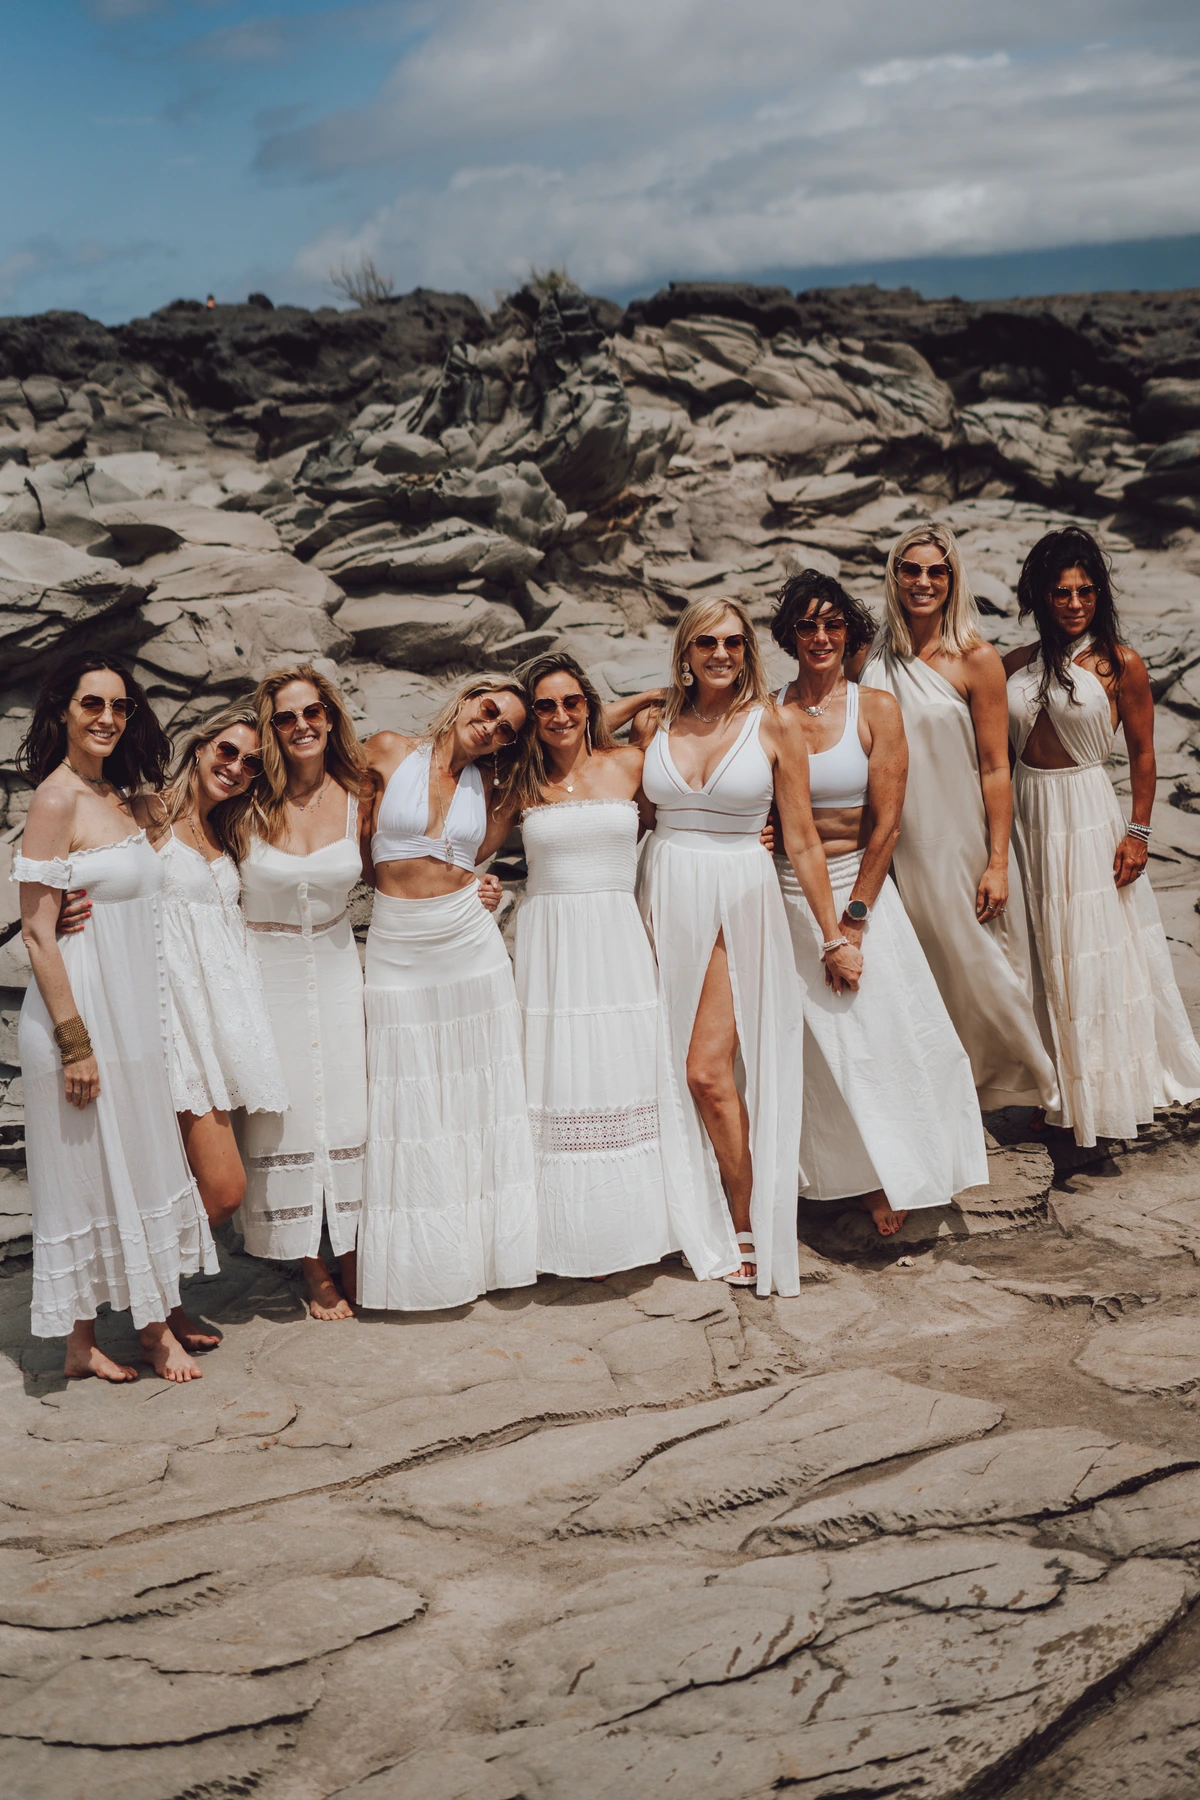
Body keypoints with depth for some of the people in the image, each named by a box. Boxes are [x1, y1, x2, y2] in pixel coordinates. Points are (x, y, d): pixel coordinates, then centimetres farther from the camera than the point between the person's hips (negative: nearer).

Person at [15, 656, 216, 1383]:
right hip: (85, 1008, -8)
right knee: (90, 1170, 2)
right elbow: (37, 932, -17)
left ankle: (158, 1315, 27)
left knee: (140, 1161, 15)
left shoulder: (118, 798, 10)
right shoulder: (57, 798, -14)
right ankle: (83, 1342, 15)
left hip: (136, 1013, 8)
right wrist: (75, 1041, -20)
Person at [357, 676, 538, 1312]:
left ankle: (481, 1247, 19)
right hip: (397, 946, -2)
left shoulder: (485, 782, 9)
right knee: (409, 1106, 3)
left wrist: (512, 797, 3)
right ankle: (420, 1259, 15)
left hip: (469, 943, 2)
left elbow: (475, 852, 2)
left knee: (476, 1092, 7)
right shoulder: (388, 751, 0)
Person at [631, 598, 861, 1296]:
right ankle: (691, 1220, 19)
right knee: (667, 1065, 3)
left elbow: (803, 840, -1)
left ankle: (747, 1231, 5)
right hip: (666, 898, 4)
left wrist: (834, 936, 0)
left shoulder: (774, 726, -2)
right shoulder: (654, 726, 6)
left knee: (709, 1070, -11)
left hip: (740, 903, -4)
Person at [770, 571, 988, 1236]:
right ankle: (854, 1174, 22)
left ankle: (890, 1178, 21)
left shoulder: (876, 707, -3)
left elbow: (885, 823, -7)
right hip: (788, 895, 1)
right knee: (817, 1044, 5)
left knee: (879, 1032, 2)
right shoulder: (769, 713, 1)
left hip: (862, 889, -1)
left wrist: (854, 919, -10)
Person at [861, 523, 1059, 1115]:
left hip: (963, 844, -4)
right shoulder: (876, 659, 4)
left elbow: (995, 770, -7)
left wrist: (997, 863, -11)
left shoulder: (975, 660, -7)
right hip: (899, 844, 4)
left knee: (978, 971, 4)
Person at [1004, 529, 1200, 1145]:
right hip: (1024, 812, 4)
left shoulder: (1121, 664, -5)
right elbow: (1000, 749, 10)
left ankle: (1104, 1092, 18)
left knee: (1092, 950, 3)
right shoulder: (1017, 665, 4)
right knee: (1040, 951, 11)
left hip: (1087, 813, -4)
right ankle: (1053, 1088, 24)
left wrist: (1138, 832, -8)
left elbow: (1142, 753, -3)